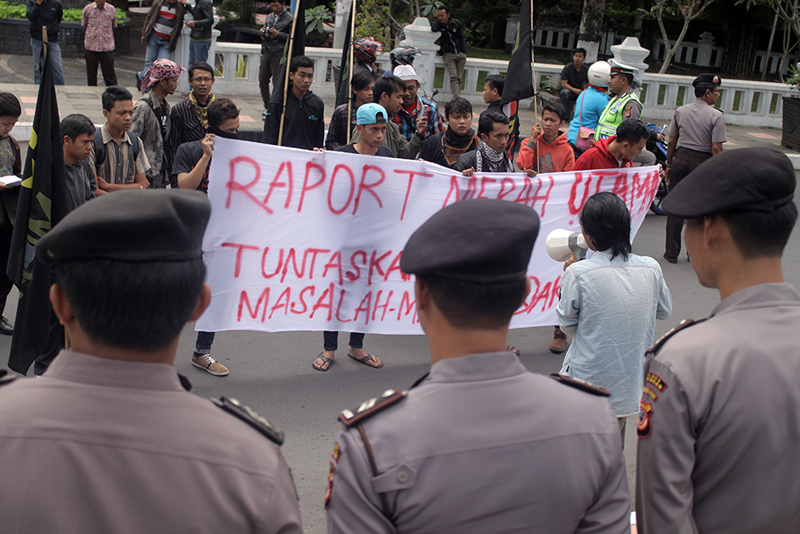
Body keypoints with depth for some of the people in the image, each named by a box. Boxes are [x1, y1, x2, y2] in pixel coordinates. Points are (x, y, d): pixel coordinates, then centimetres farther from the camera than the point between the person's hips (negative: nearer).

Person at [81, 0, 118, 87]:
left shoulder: (112, 10, -1)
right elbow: (84, 25, 14)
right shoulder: (88, 9, -1)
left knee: (109, 73, 0)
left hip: (107, 47, -1)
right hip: (91, 47, 1)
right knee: (91, 74, 7)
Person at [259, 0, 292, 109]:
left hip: (279, 55, -7)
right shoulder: (270, 16, 17)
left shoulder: (289, 18, -4)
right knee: (263, 82, 6)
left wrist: (278, 34, -18)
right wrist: (263, 33, 2)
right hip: (266, 54, 7)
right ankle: (267, 107, 17)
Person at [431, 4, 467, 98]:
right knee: (453, 76, -17)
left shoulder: (455, 23, 7)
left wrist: (464, 52, 3)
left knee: (459, 77, -1)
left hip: (460, 54, 2)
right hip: (448, 54, -2)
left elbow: (462, 37, 12)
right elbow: (434, 29, -24)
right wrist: (437, 18, -8)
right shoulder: (438, 24, 2)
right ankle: (456, 98, -23)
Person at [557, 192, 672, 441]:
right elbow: (664, 311, 10)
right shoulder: (651, 268, -8)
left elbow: (567, 323, -6)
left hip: (589, 380, -4)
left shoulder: (577, 273, -20)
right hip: (631, 381, 4)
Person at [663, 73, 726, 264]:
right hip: (703, 163, -3)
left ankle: (671, 252, 11)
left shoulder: (680, 111, 4)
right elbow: (716, 149, -12)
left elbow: (671, 143, 7)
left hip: (680, 159, 3)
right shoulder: (716, 116, -9)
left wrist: (669, 165, 16)